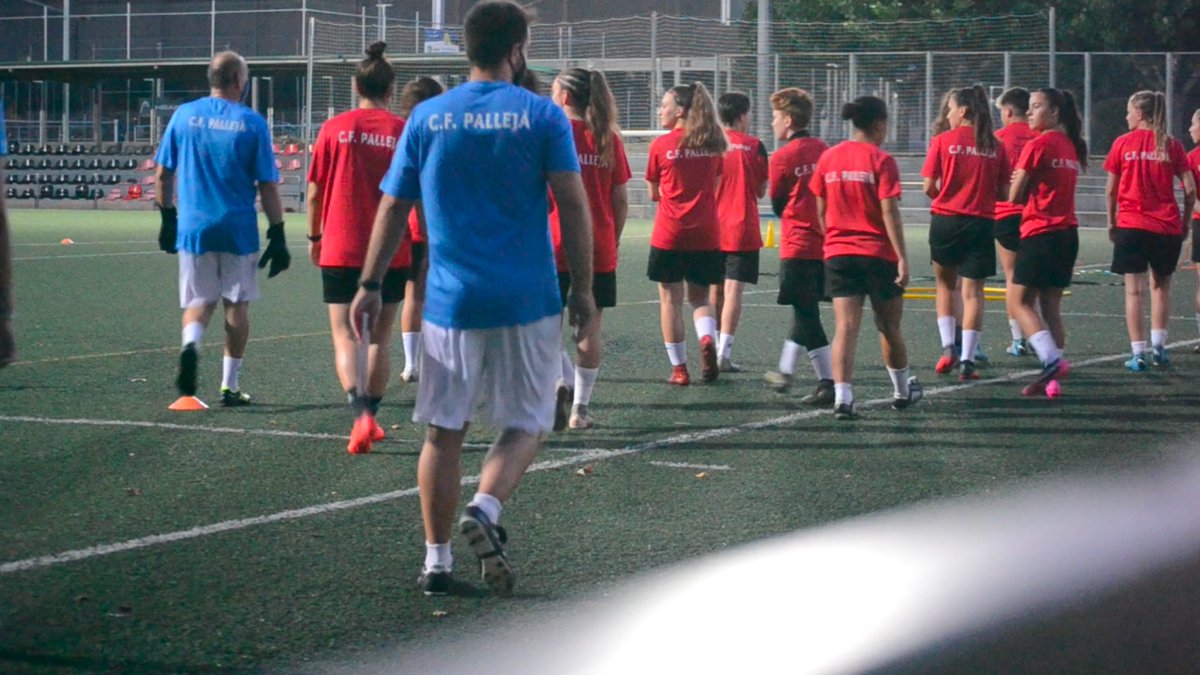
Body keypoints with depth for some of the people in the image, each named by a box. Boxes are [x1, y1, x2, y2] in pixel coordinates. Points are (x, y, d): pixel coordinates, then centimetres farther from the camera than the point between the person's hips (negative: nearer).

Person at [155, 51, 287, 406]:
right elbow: (268, 186, -5)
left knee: (200, 300, 13)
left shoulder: (184, 115, 2)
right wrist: (277, 236, 1)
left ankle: (191, 343, -18)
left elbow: (163, 174, 7)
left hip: (193, 227, 2)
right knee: (237, 304, 11)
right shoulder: (252, 123, -5)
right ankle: (230, 386, 14)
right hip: (238, 229, -2)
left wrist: (168, 218, 19)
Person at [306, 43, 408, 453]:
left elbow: (315, 191, 3)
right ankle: (371, 416, 22)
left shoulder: (335, 129, -2)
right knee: (380, 336, 15)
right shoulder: (405, 132, -2)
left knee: (345, 337, -2)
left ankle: (361, 413, -22)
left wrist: (314, 237, 17)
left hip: (340, 250, -1)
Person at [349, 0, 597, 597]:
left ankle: (436, 560, 11)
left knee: (444, 432, 10)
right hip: (527, 302, -2)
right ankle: (485, 509, -15)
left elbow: (393, 208, 7)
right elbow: (573, 205, -6)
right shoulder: (542, 116, -2)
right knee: (525, 426, 10)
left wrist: (369, 285, 14)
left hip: (451, 301, 2)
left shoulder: (426, 117, 5)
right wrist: (582, 290, 1)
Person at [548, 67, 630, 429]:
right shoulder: (609, 138, 5)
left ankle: (563, 383, -16)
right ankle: (580, 407, 9)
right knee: (590, 328, 7)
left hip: (554, 246, -3)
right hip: (600, 249, 3)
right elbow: (621, 199, 5)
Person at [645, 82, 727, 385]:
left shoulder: (661, 145, -6)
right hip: (705, 235, 3)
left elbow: (654, 194, 3)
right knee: (700, 297, 14)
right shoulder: (713, 145, 4)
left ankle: (679, 368, 7)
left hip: (669, 234, -3)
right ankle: (707, 338, -15)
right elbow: (714, 188, 13)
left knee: (670, 298, 6)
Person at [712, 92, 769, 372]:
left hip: (712, 228, 3)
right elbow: (761, 191, 2)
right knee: (733, 290, -6)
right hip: (742, 228, -3)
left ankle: (715, 347, 22)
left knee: (715, 290, 15)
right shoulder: (754, 146, -4)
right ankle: (724, 352, -12)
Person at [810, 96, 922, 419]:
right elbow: (889, 213, -14)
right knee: (889, 327, 13)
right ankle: (902, 390, 30)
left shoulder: (828, 158, 4)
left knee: (846, 327, -3)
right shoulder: (881, 161, -9)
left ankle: (842, 396, -16)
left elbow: (821, 210, 9)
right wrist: (902, 258, -13)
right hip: (878, 253, -3)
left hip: (838, 253, 3)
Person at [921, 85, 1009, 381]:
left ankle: (948, 348, 6)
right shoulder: (994, 146, 2)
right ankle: (967, 360, -1)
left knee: (945, 284, 19)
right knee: (973, 291, 4)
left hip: (946, 220, -1)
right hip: (982, 223, 1)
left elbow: (928, 186, -7)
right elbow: (1004, 192, 4)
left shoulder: (942, 141, -4)